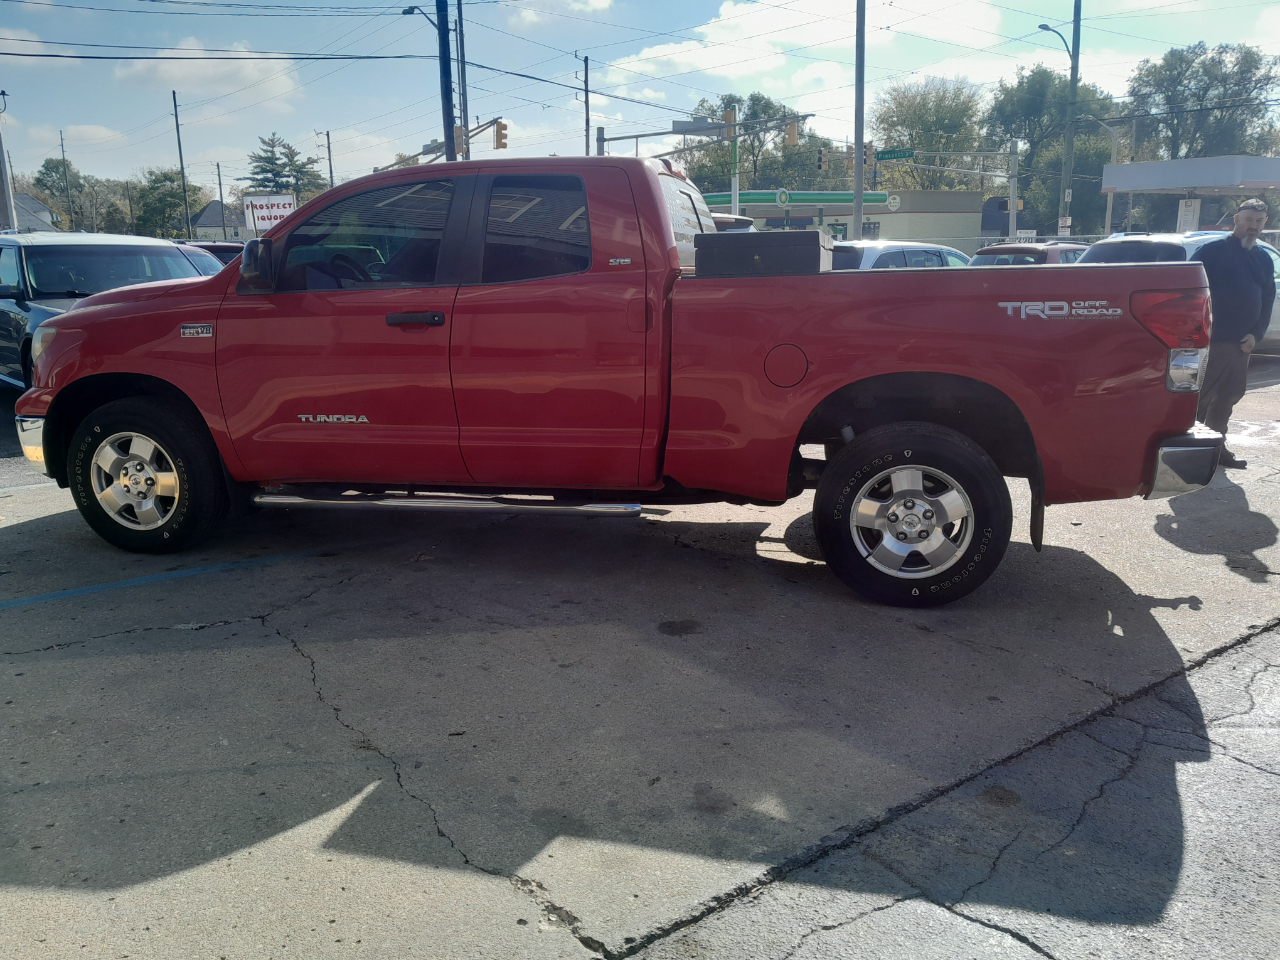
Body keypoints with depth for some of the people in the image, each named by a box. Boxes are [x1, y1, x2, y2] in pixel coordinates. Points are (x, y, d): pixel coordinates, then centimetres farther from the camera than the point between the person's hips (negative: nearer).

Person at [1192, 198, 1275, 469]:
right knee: (1201, 396, -7)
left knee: (1228, 397, 12)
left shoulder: (1263, 259, 15)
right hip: (1212, 341, -7)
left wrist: (1256, 334, 4)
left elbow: (1268, 300, 17)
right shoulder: (1213, 250, -5)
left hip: (1241, 344, 7)